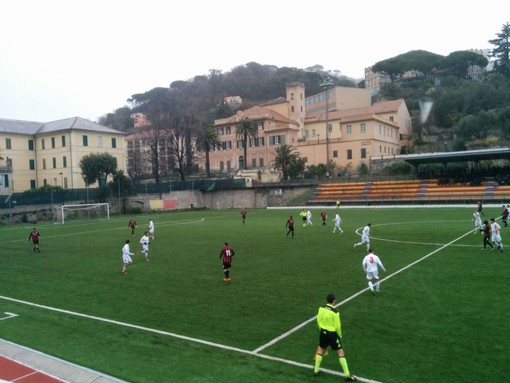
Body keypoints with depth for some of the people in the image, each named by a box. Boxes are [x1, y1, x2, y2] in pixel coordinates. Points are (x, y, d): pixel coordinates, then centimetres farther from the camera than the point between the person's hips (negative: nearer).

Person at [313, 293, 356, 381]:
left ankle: (316, 370, 31)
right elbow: (337, 326, -15)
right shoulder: (335, 312, -21)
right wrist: (340, 336, 2)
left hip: (323, 332, 5)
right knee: (341, 352, 6)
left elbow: (318, 321, 4)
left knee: (321, 350, 23)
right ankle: (347, 375, 9)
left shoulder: (321, 308, -6)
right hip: (332, 334, -5)